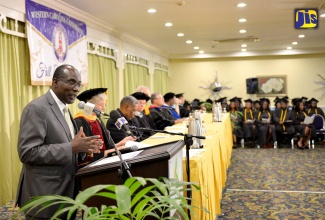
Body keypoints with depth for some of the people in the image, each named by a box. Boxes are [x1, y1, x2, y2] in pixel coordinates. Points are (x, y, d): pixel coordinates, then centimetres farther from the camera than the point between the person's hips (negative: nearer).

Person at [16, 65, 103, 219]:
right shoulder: (37, 108, -17)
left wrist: (80, 146, -4)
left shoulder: (63, 108, 11)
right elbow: (27, 153, -23)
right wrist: (71, 147, -25)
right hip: (45, 196, -9)